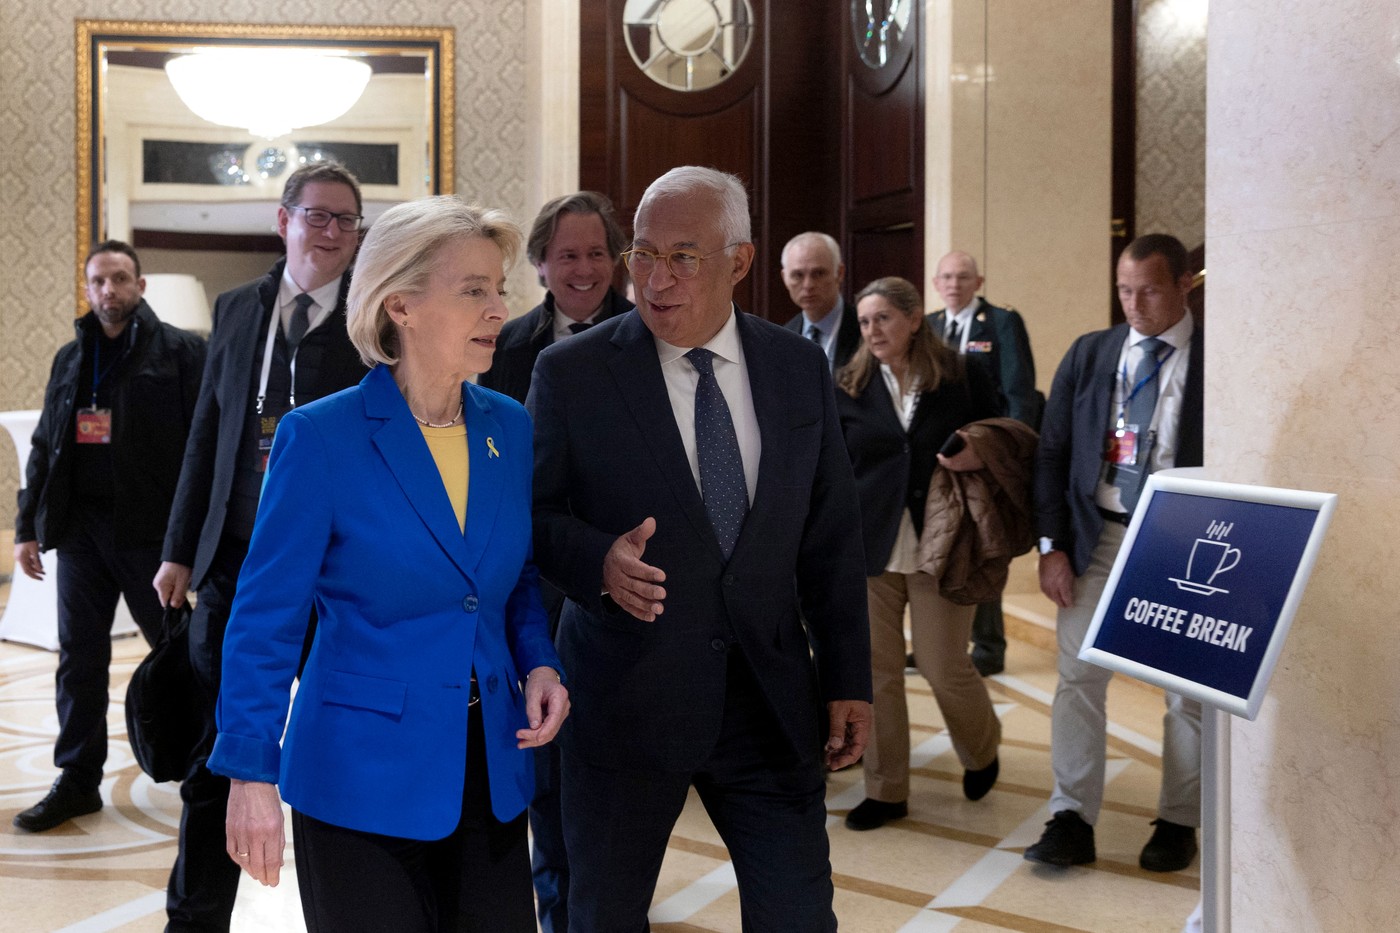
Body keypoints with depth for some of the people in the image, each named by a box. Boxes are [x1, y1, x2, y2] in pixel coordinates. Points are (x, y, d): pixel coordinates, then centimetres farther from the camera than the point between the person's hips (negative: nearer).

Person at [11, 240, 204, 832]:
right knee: (79, 656, 7)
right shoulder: (71, 358, 16)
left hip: (150, 526, -5)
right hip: (80, 524, 5)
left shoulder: (178, 351, -2)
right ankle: (78, 780, 16)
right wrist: (28, 528, 12)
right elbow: (44, 447, 18)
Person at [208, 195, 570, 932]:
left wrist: (537, 663, -4)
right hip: (363, 774, -4)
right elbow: (267, 617, -9)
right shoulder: (320, 437, -12)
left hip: (492, 765, 5)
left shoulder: (509, 428, 2)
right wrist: (251, 772, -10)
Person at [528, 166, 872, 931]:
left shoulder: (801, 368, 4)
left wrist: (847, 681, 6)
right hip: (624, 697, -2)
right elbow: (531, 515, -2)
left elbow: (830, 538, 8)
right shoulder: (570, 373, -6)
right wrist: (598, 560, -24)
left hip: (770, 697, 2)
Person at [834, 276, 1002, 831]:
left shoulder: (962, 380, 0)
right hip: (870, 547, 2)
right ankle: (886, 790, 18)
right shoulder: (849, 387, 5)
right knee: (877, 670, 4)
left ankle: (981, 750, 31)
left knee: (943, 668, 0)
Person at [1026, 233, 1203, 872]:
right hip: (1098, 534, 2)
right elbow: (1052, 453, 6)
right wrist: (1052, 545, -1)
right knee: (1079, 677, 0)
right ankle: (1072, 821, 7)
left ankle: (1177, 824, 21)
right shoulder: (1088, 355, 6)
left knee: (1188, 688, 7)